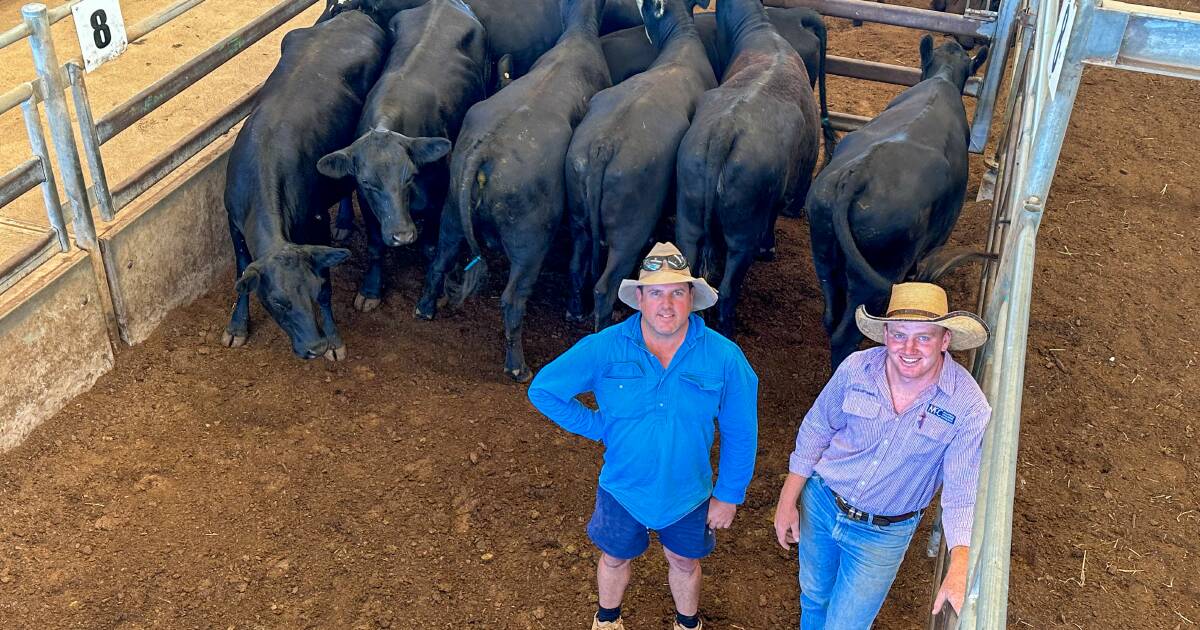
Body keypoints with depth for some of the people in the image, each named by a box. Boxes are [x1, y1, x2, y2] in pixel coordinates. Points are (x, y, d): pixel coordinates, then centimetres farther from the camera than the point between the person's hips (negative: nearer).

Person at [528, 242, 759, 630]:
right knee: (615, 558, 24)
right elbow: (543, 390, -11)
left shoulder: (724, 357, -20)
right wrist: (598, 427, -12)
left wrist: (729, 495, -3)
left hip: (688, 493, 0)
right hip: (623, 489, 0)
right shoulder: (604, 348, -21)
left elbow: (740, 433, -8)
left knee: (684, 562, 24)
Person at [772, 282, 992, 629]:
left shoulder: (969, 407, -24)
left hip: (882, 535, -2)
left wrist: (959, 570, -39)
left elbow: (963, 493, -24)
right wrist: (788, 500, -1)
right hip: (820, 503, 2)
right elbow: (816, 429, -3)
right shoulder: (856, 368, -17)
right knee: (813, 598, 26)